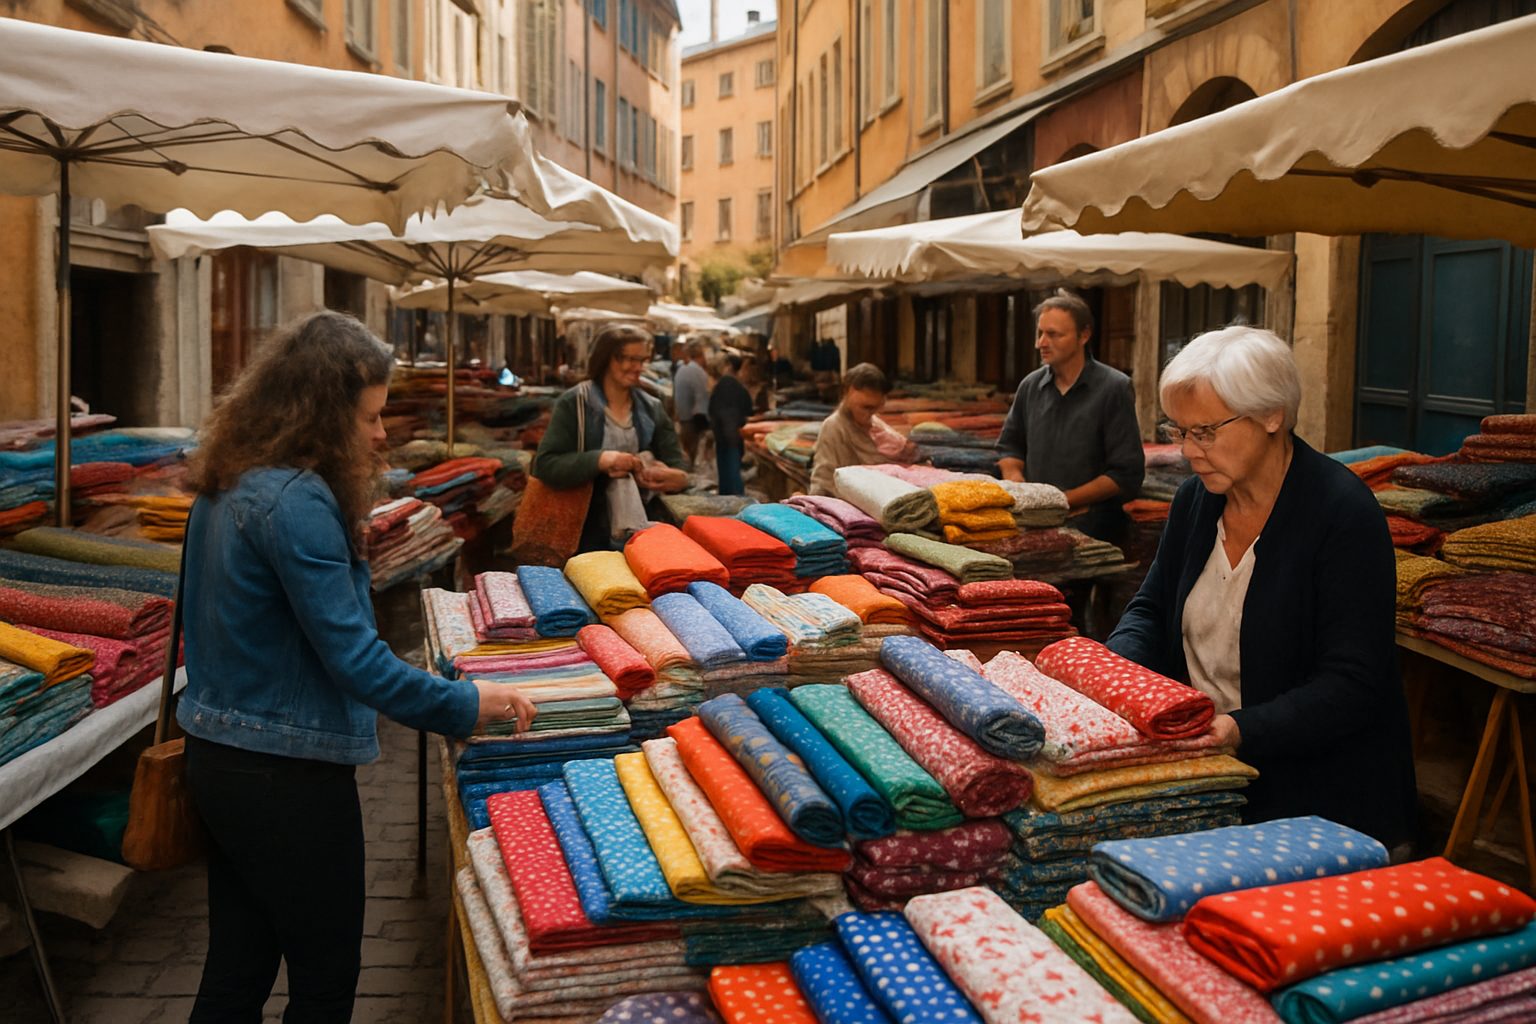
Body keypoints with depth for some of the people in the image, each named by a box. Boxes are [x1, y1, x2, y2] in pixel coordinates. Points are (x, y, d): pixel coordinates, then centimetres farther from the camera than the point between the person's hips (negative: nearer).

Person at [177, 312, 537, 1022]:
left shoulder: (227, 486, 6)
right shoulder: (297, 502, -23)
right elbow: (355, 659, -24)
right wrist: (468, 705, -16)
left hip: (216, 760, 9)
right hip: (286, 776, -9)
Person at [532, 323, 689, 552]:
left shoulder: (652, 409, 5)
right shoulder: (573, 404, -8)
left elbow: (676, 465, 3)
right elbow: (545, 464, -16)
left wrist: (675, 477, -22)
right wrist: (598, 460, -30)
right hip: (587, 531, -4)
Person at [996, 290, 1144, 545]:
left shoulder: (1114, 388, -4)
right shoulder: (1030, 386, 11)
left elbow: (1127, 474, -6)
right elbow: (1009, 447, 24)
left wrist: (1063, 500, -9)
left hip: (1091, 527, -4)